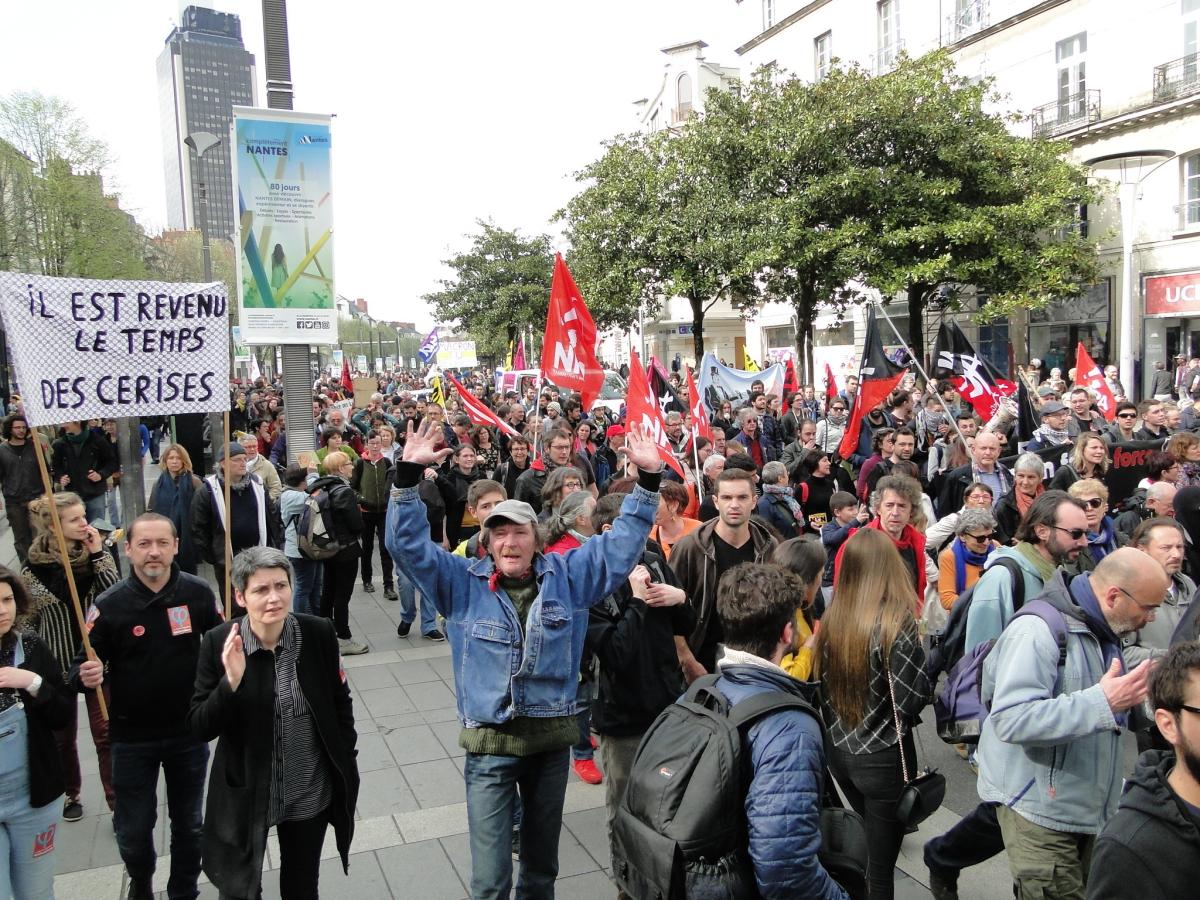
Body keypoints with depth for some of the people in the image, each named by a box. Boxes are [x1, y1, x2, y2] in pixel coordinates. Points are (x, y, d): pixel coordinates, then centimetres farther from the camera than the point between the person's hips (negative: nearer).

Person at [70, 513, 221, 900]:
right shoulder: (109, 605, -14)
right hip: (132, 737, -1)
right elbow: (83, 667, -6)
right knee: (133, 830, 13)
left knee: (188, 823, 18)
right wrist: (86, 676, -29)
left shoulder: (198, 593, -10)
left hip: (189, 730, 1)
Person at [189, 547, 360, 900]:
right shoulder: (219, 644, -16)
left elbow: (340, 702, -1)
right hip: (245, 795, 0)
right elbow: (199, 728, -15)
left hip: (311, 794, 1)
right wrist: (231, 682, -31)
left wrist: (346, 766, 3)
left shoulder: (319, 633, -14)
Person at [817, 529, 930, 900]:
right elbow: (912, 701, -19)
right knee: (880, 862, 9)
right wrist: (924, 654, -2)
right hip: (882, 757, -5)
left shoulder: (831, 618, -3)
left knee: (863, 842, 27)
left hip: (839, 750, 6)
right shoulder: (895, 622, -20)